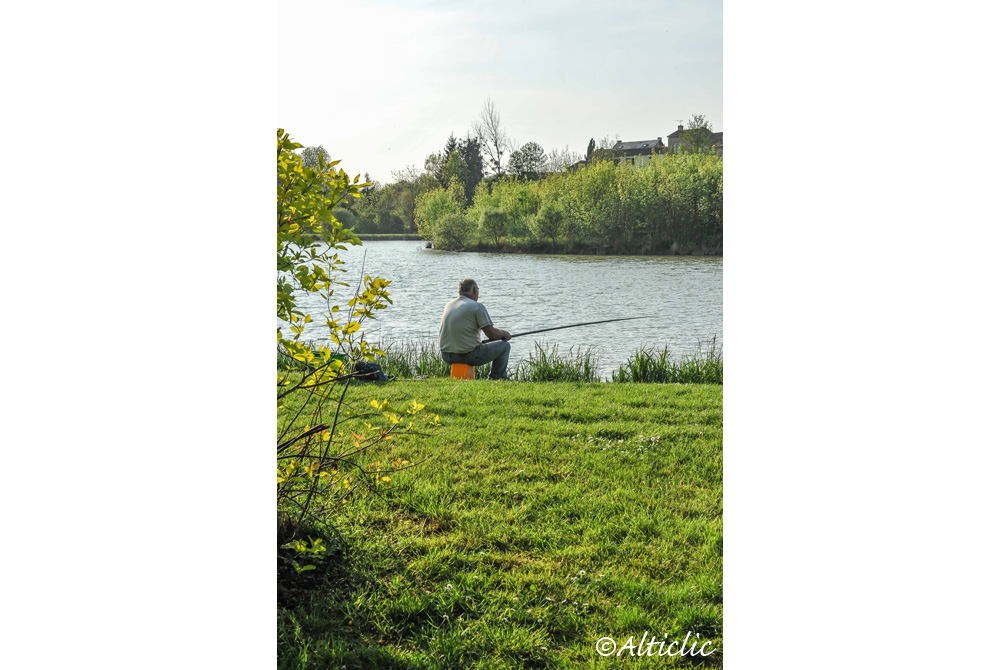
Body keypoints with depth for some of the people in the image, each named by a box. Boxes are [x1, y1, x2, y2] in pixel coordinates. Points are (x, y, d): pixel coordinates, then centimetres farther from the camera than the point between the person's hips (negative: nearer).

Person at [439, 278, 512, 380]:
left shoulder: (448, 305, 10)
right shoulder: (477, 306, -11)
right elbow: (492, 334, -11)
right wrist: (503, 333, 12)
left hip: (446, 357, 7)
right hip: (469, 355, -7)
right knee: (504, 346, 11)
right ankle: (496, 379, 17)